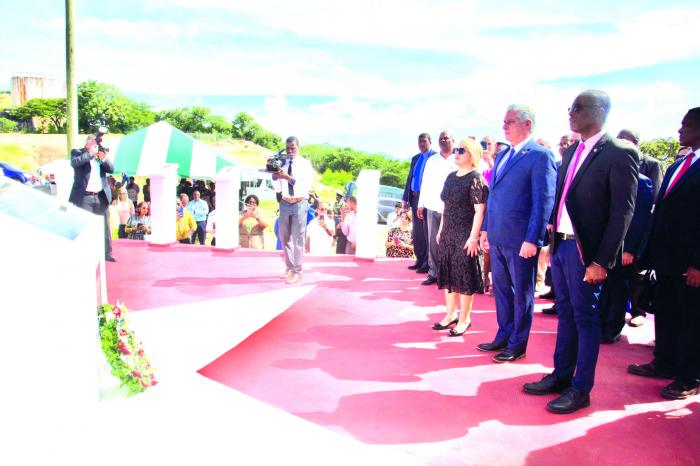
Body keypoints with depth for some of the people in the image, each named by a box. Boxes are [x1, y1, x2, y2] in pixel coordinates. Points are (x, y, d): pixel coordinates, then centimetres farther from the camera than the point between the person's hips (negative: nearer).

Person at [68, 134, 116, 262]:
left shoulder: (101, 154, 16)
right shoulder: (77, 152, 6)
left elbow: (111, 169, 7)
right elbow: (74, 162, -15)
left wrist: (104, 159, -10)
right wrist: (90, 153, -14)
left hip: (101, 197, 4)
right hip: (85, 197, -4)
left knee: (105, 226, 5)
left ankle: (107, 254, 11)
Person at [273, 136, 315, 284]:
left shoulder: (305, 163, -6)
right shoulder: (282, 163, 3)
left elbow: (306, 186, -18)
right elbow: (278, 189, 5)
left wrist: (289, 178, -26)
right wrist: (274, 176, -13)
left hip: (299, 203, -4)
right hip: (285, 203, 4)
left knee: (298, 238, -2)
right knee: (284, 237, 12)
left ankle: (297, 272, 5)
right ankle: (289, 268, 27)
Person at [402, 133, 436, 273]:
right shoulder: (415, 158, 17)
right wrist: (405, 198, 12)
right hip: (415, 197, 7)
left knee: (427, 231, -3)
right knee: (417, 232, 11)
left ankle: (428, 264, 2)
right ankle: (420, 260, 20)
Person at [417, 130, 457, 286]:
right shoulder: (431, 161, 12)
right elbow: (425, 183, 13)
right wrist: (421, 205, 10)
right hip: (433, 207, 3)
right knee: (433, 242, 3)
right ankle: (433, 273, 10)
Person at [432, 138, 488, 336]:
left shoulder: (476, 178, -11)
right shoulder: (451, 177, 12)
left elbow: (480, 210, -16)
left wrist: (473, 237, -20)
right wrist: (441, 230, 16)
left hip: (465, 235, -7)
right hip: (448, 234, 8)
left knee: (464, 276, 2)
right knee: (448, 274, 13)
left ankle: (464, 319, 14)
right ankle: (450, 315, 26)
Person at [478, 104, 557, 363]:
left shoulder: (540, 156, -11)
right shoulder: (502, 156, 15)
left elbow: (544, 201, -15)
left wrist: (532, 239, -18)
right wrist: (486, 228, 16)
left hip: (520, 240, -7)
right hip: (497, 238, 8)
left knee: (522, 293, 7)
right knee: (501, 290, 17)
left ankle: (518, 345, 20)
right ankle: (504, 336, 31)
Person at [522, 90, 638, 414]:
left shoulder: (619, 153, -11)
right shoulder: (572, 151, 12)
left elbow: (622, 212, -14)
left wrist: (602, 261, -17)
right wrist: (550, 240, 9)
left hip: (585, 250, -7)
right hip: (560, 244, 7)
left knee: (585, 318, 4)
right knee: (566, 314, 16)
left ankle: (580, 389, 17)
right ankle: (561, 376, 29)